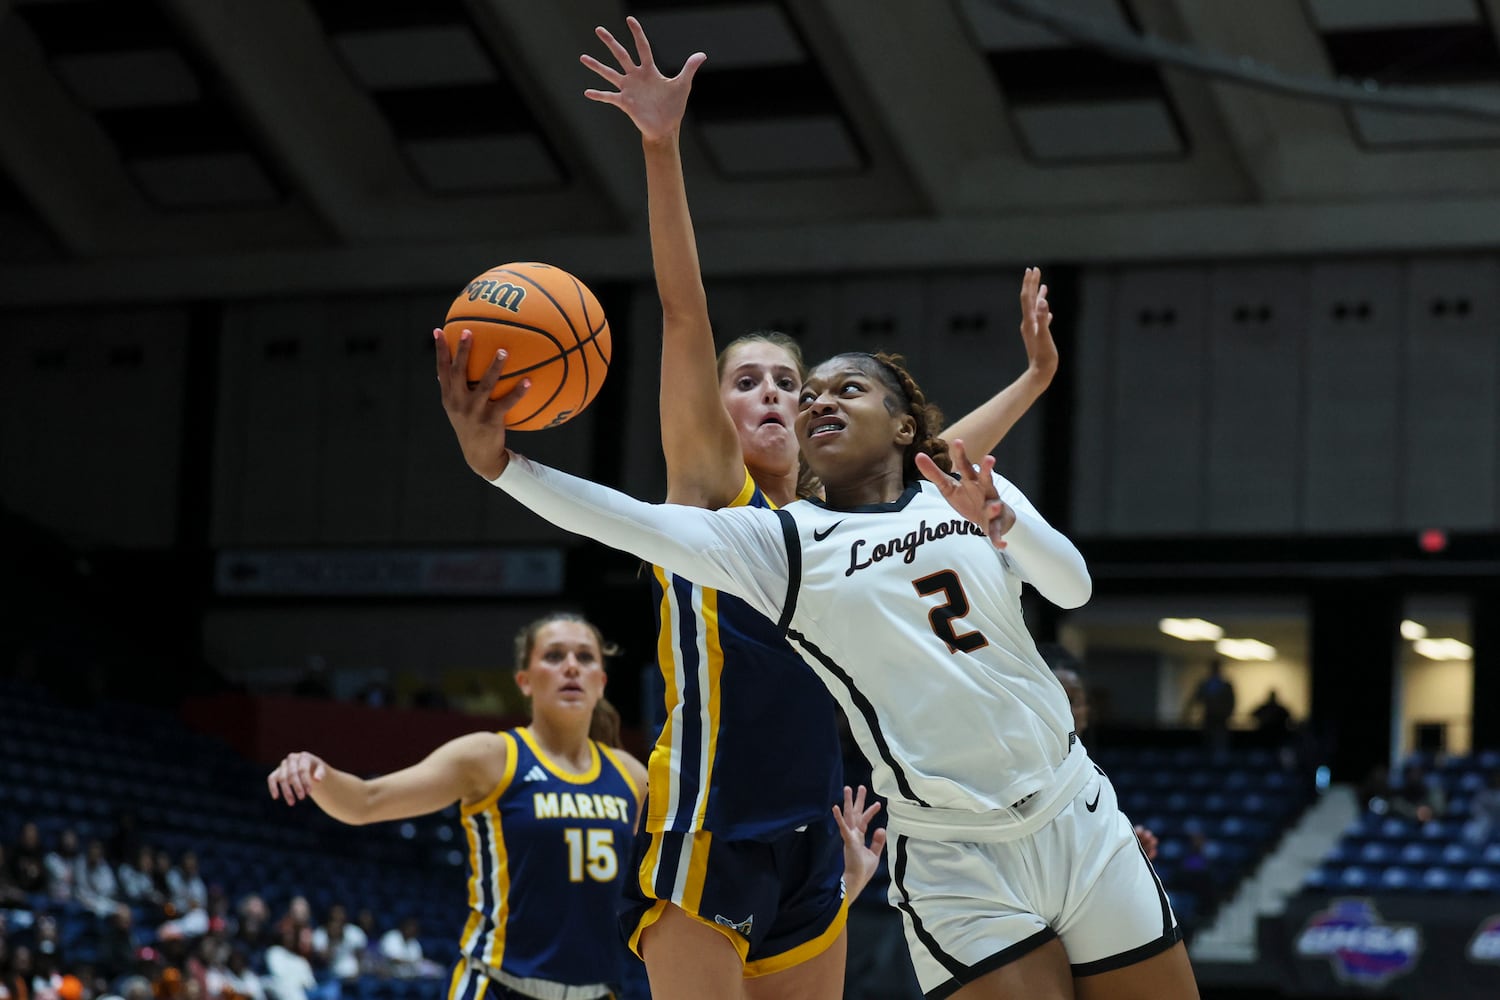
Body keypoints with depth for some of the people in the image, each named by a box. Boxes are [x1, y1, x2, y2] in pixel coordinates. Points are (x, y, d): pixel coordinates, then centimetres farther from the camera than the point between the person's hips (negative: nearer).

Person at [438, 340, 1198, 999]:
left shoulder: (975, 494, 9)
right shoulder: (782, 544, 0)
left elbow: (1073, 588, -6)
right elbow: (641, 525, -14)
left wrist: (1003, 523, -27)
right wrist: (498, 463, -28)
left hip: (1080, 824, 3)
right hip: (958, 867, -3)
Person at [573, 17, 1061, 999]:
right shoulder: (709, 486, 2)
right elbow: (684, 313, -8)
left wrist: (1033, 380, 41)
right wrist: (662, 148, -16)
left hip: (809, 847, 7)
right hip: (708, 835, -7)